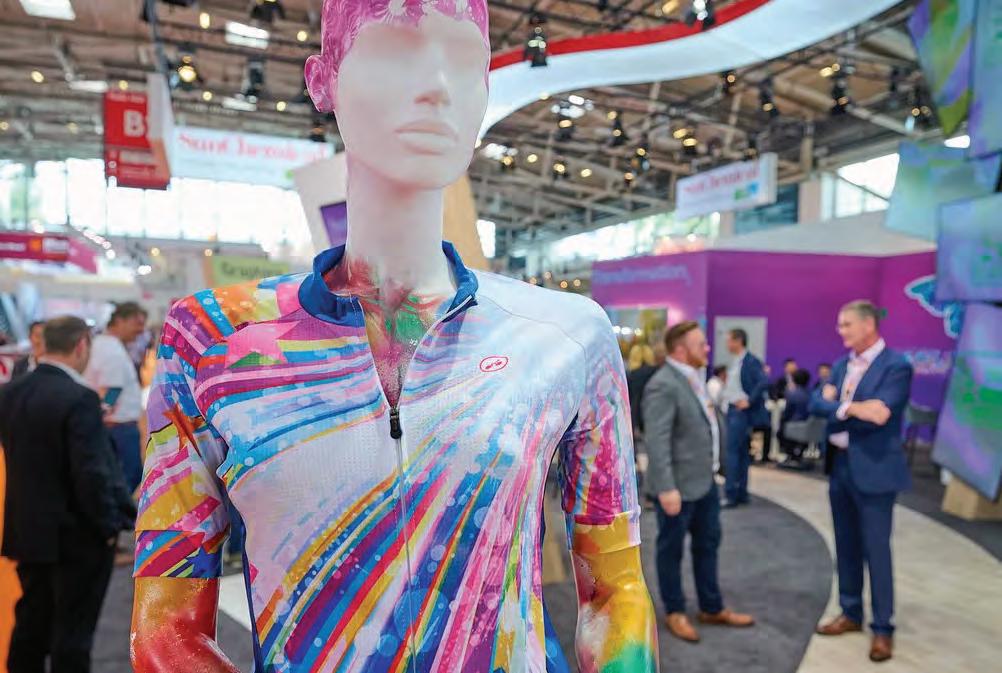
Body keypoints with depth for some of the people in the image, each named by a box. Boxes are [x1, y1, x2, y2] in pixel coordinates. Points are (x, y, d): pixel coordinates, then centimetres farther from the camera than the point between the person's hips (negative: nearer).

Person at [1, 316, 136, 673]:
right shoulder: (79, 398, -22)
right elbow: (91, 473, -24)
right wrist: (108, 526, -10)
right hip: (76, 535, -7)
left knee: (30, 623, 21)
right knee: (72, 630, 7)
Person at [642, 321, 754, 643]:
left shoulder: (693, 377, 8)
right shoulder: (663, 385, -22)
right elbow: (657, 441, -27)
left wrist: (712, 467, 18)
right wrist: (666, 487, -29)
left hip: (705, 480, 9)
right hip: (679, 485, -9)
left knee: (708, 544, 20)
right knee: (672, 549, 10)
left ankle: (712, 608, 36)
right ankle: (675, 612, 27)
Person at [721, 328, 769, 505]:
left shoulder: (751, 361, -13)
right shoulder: (733, 362, 12)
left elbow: (764, 382, -23)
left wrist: (749, 401, -20)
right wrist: (726, 396, 9)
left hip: (741, 411, -9)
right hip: (731, 409, 9)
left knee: (732, 452, -9)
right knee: (741, 453, 12)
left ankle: (731, 495, -5)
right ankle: (741, 494, 18)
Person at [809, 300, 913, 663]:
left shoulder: (896, 365, -13)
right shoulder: (841, 365, 9)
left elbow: (879, 417, -22)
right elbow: (816, 404, -1)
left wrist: (836, 406, -12)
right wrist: (850, 407, -16)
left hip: (873, 469, -7)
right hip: (840, 466, 7)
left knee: (875, 549, 2)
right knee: (846, 546, 16)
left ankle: (883, 628, 17)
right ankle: (850, 613, 30)